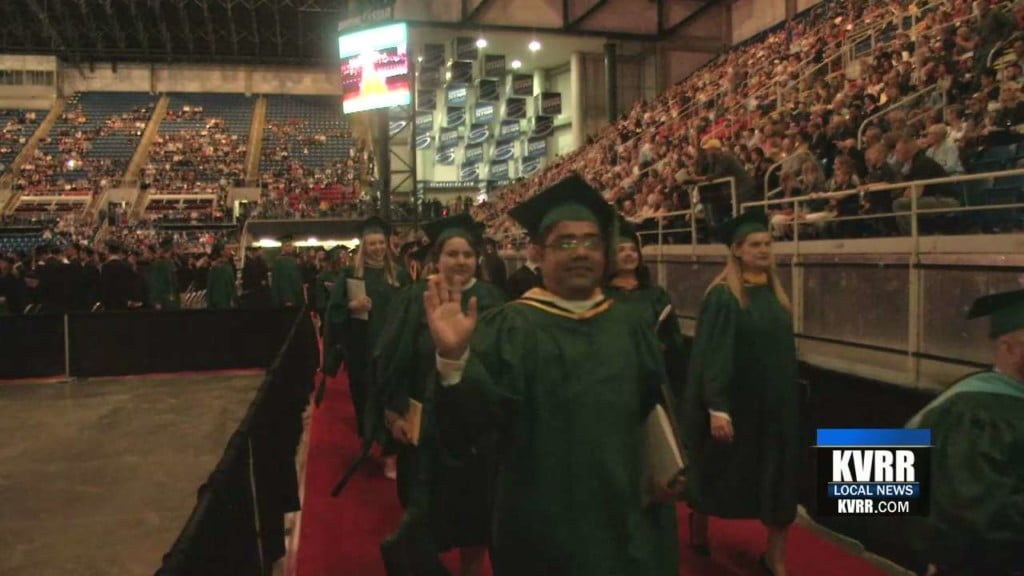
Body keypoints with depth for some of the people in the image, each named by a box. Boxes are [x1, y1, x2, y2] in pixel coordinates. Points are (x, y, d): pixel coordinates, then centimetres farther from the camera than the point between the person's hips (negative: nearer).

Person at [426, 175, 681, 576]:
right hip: (542, 522, -4)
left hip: (624, 517, 4)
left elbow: (656, 405, 15)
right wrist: (454, 358, -38)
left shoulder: (629, 326, 5)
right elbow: (473, 419, -21)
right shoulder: (510, 328, -10)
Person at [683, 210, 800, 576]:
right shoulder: (722, 296, -15)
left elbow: (783, 348, 16)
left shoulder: (774, 293, 6)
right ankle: (698, 526, 38)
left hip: (775, 402, 6)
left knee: (779, 479, 6)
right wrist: (717, 408, -23)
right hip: (734, 403, -6)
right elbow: (711, 355, -18)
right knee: (719, 473, 12)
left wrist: (786, 395, 17)